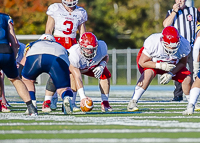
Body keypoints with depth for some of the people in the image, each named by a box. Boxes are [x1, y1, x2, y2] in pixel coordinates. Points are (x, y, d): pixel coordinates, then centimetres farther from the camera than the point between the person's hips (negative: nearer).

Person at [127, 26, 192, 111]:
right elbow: (142, 62, -27)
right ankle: (133, 102, -28)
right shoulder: (152, 43, -38)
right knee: (149, 73, -36)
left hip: (170, 64, 4)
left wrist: (171, 73, -24)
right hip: (152, 62, -4)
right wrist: (160, 66, -38)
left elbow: (182, 63, -8)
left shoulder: (184, 45, -27)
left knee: (187, 78, -11)